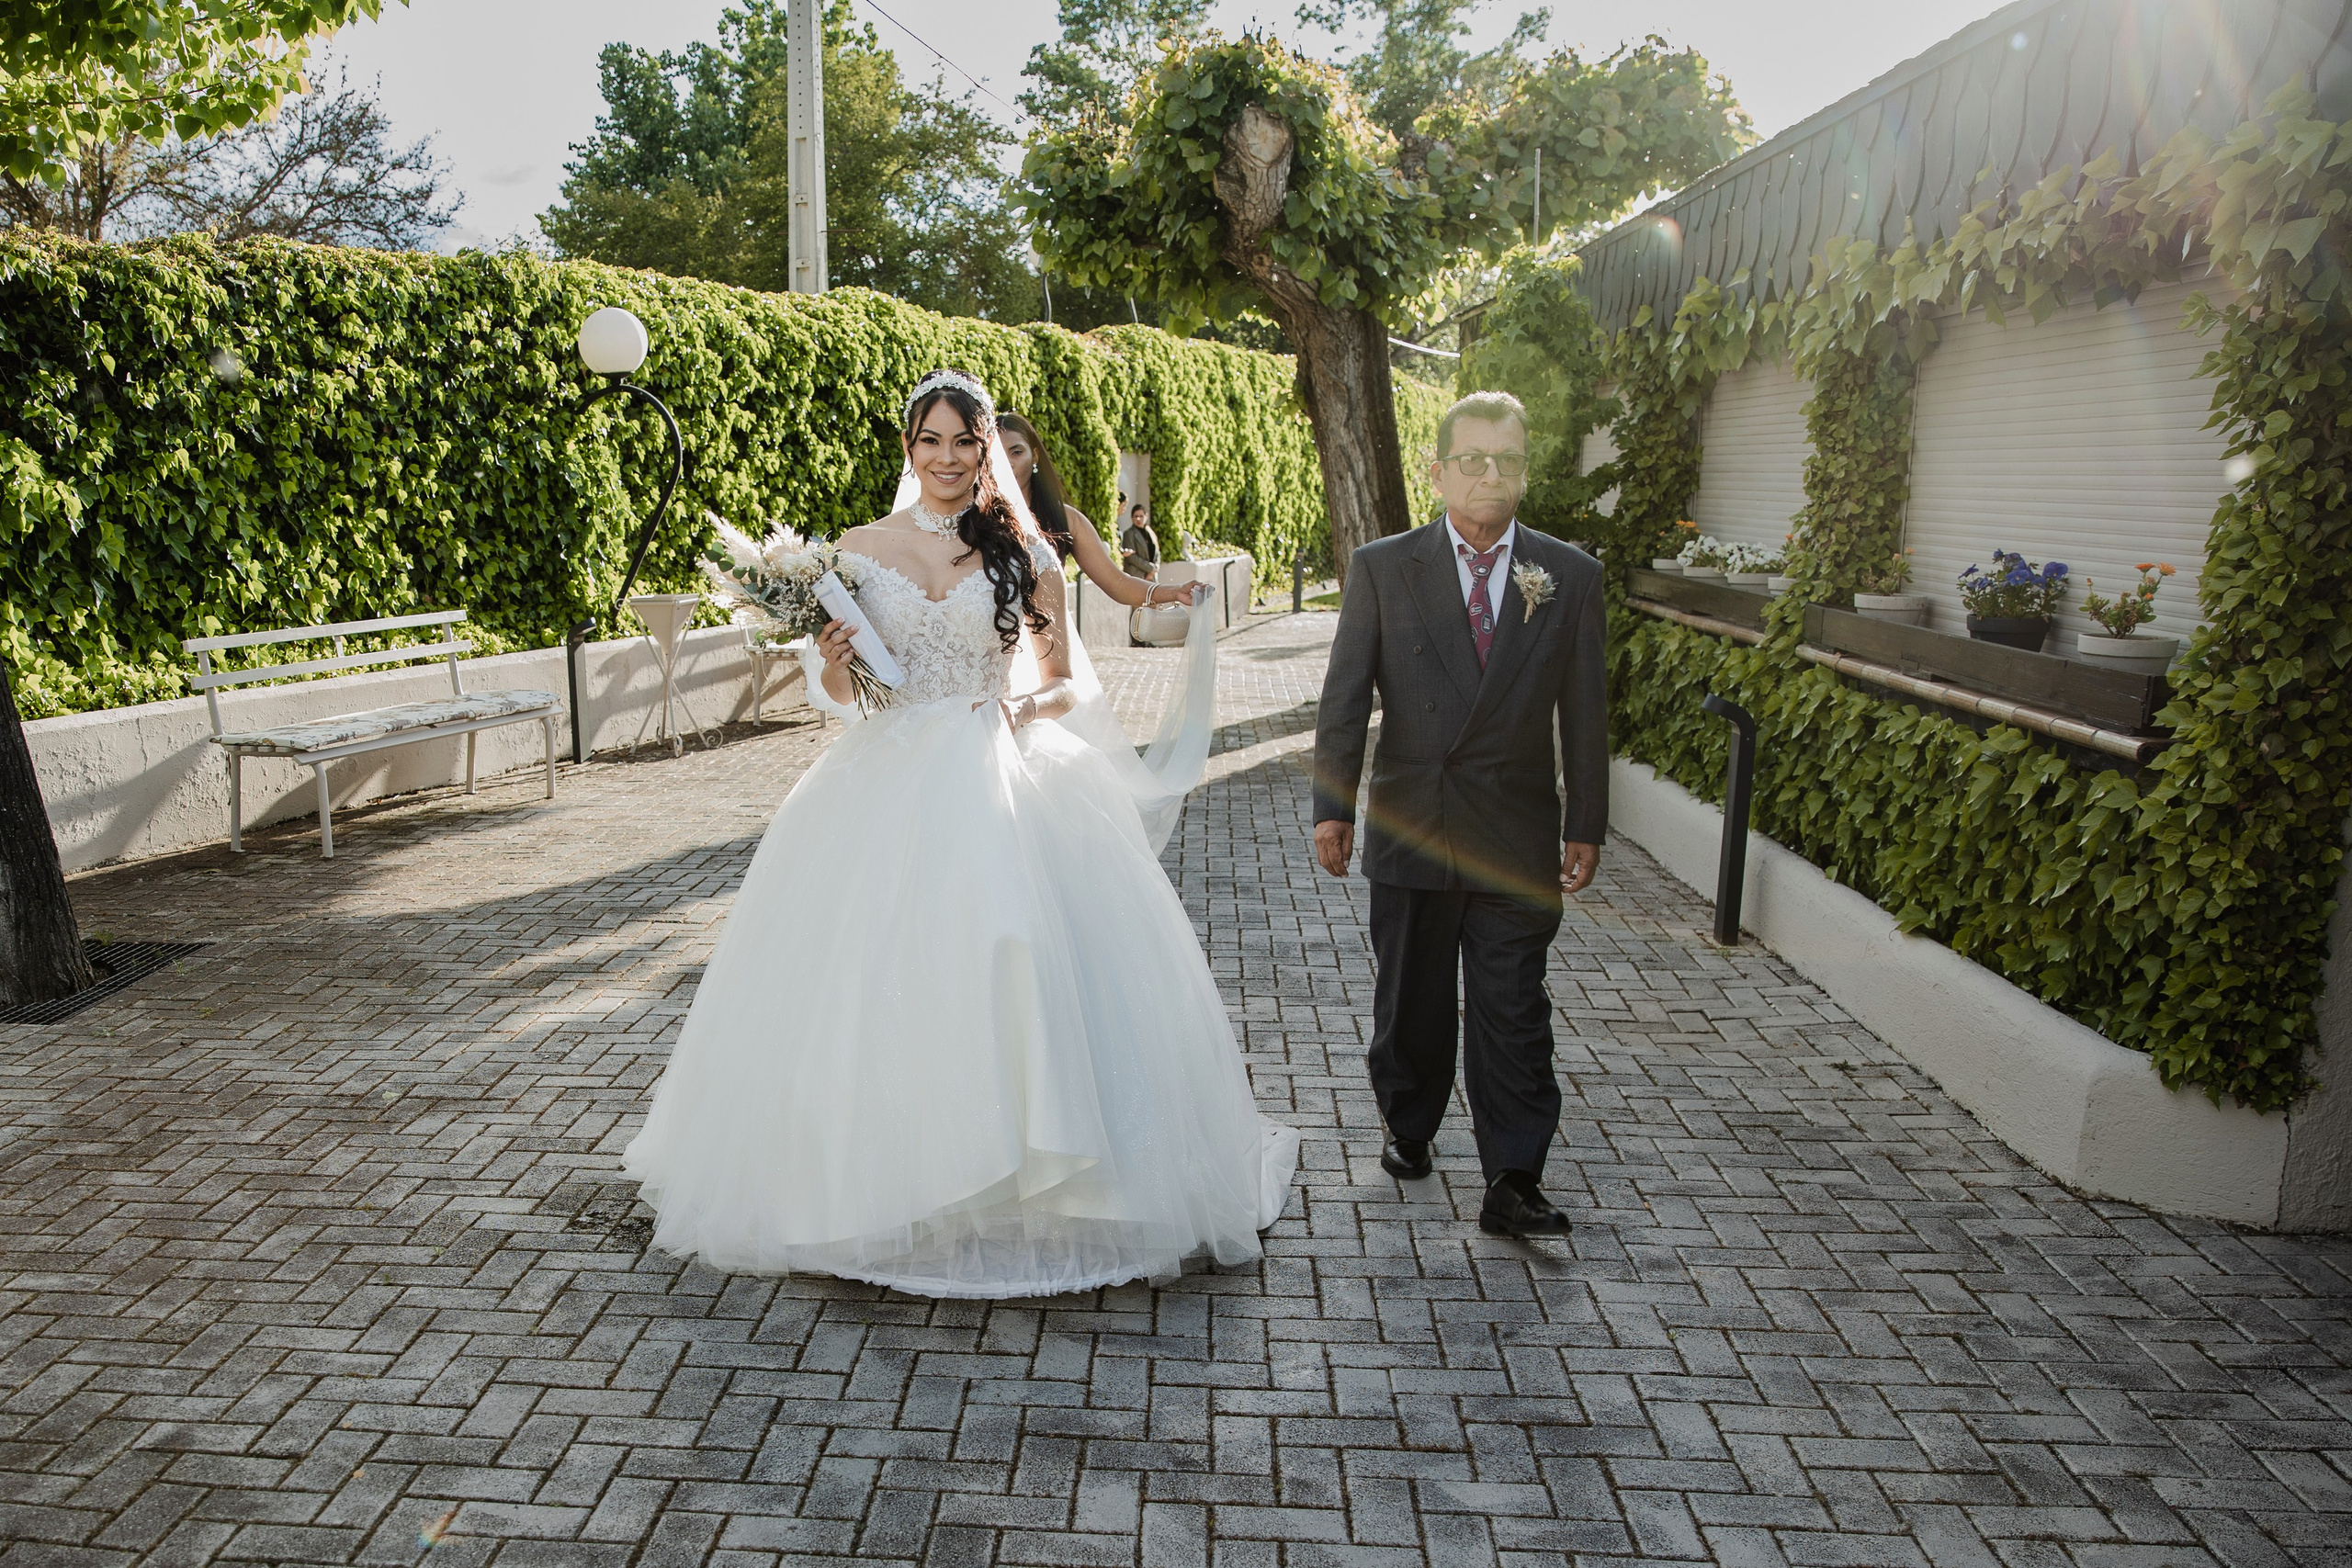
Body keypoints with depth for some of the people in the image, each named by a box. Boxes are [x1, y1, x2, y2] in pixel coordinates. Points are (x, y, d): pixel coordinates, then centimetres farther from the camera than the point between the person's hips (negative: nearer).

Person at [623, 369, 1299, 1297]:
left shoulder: (1025, 555, 4)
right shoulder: (860, 549, 7)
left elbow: (1072, 684, 10)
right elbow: (842, 693, 13)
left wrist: (1033, 708, -11)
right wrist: (833, 661, -9)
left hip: (999, 785, -1)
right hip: (887, 792, 1)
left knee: (1016, 968, -7)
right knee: (874, 989, 0)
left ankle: (1028, 1178, 9)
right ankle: (887, 1170, 18)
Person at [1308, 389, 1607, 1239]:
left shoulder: (1570, 576, 2)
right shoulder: (1382, 567, -1)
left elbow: (1584, 711, 4)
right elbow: (1344, 696, 0)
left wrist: (1585, 825, 4)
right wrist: (1333, 806, -3)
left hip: (1518, 840, 0)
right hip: (1411, 830, 0)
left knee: (1512, 1015, 1)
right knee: (1410, 1000, 15)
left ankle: (1513, 1184, 9)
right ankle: (1407, 1128, 36)